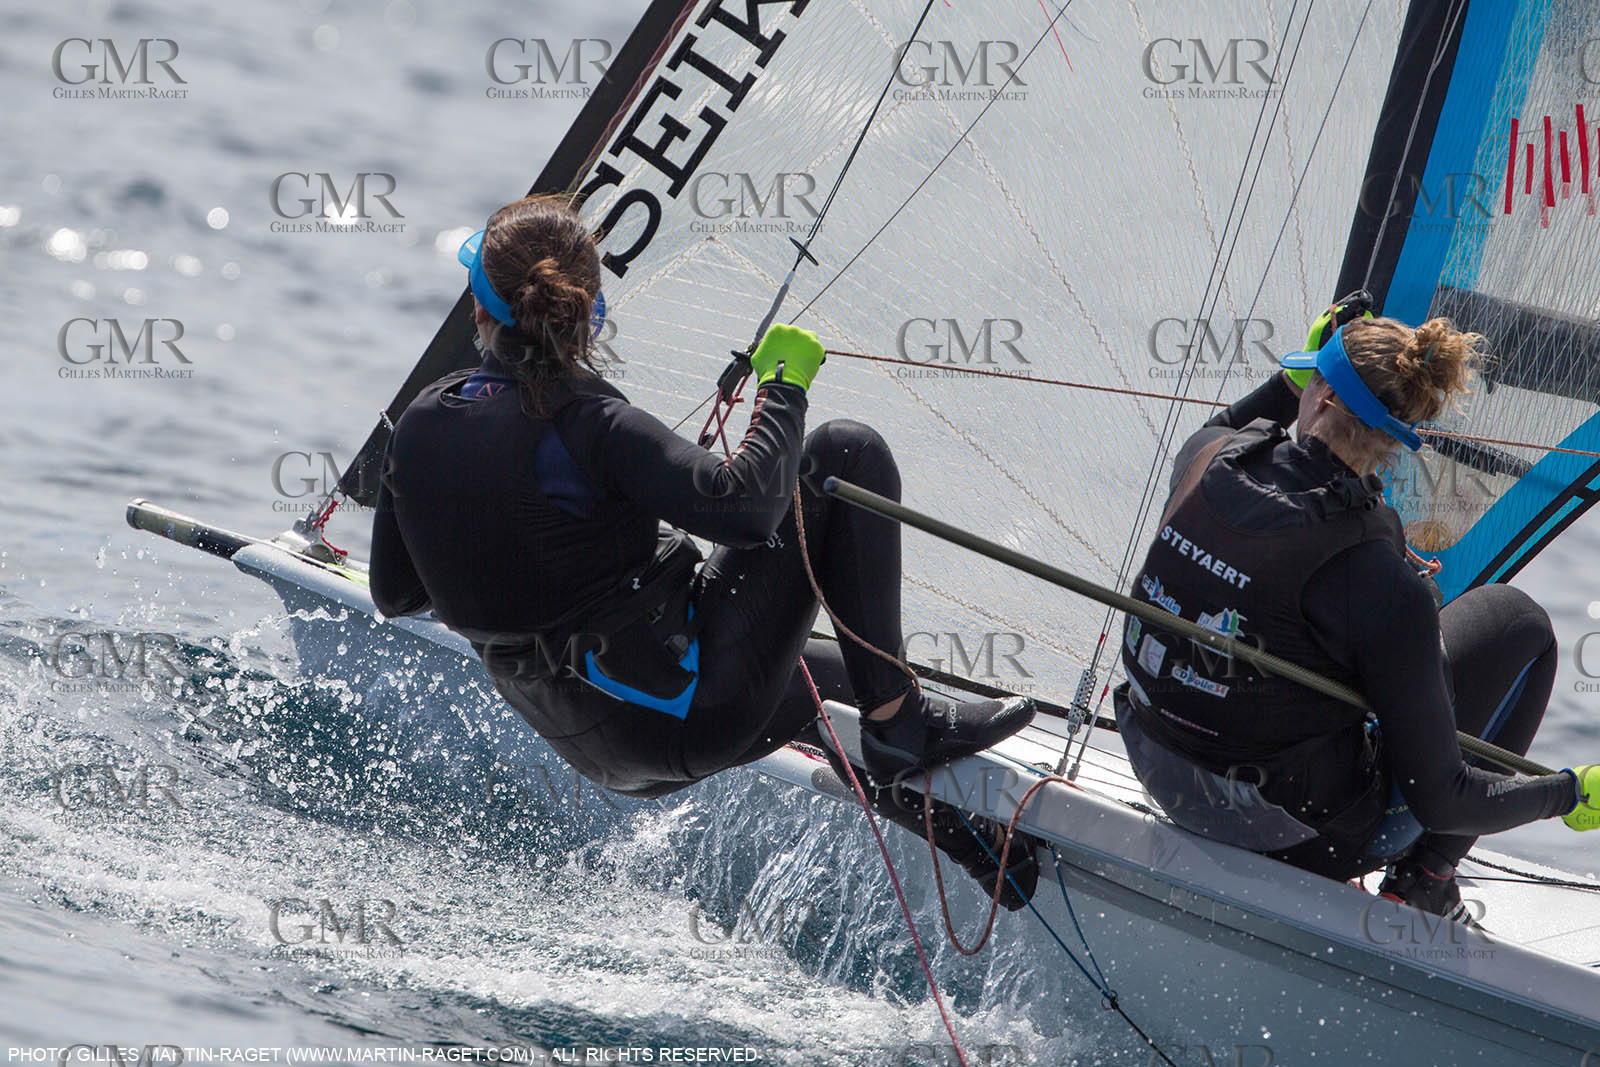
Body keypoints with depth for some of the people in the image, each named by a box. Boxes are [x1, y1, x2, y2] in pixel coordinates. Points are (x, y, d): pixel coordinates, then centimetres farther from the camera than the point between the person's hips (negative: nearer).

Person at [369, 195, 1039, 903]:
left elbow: (394, 594, 11)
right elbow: (743, 506, -30)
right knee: (848, 453, -1)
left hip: (590, 749, 8)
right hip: (682, 710, -8)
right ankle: (900, 724, 1)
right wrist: (783, 387, -13)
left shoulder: (420, 425, -1)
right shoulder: (588, 426, -22)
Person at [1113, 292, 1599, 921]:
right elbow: (1438, 798, -19)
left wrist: (1304, 367, 14)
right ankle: (1420, 885, 14)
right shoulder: (1378, 582, -27)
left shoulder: (1211, 461, -13)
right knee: (1513, 620, 11)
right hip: (1312, 836, -6)